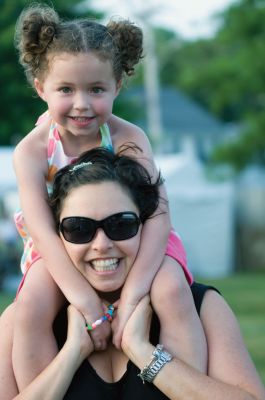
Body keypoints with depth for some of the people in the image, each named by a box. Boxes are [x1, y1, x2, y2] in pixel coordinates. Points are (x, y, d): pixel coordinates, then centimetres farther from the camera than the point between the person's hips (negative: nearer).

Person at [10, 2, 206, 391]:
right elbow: (43, 231, -22)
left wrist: (132, 293, -34)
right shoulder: (32, 151, -16)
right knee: (31, 306, -29)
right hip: (62, 252, 0)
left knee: (173, 290, -29)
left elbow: (158, 215, -22)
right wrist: (87, 301, -33)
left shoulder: (129, 139, -16)